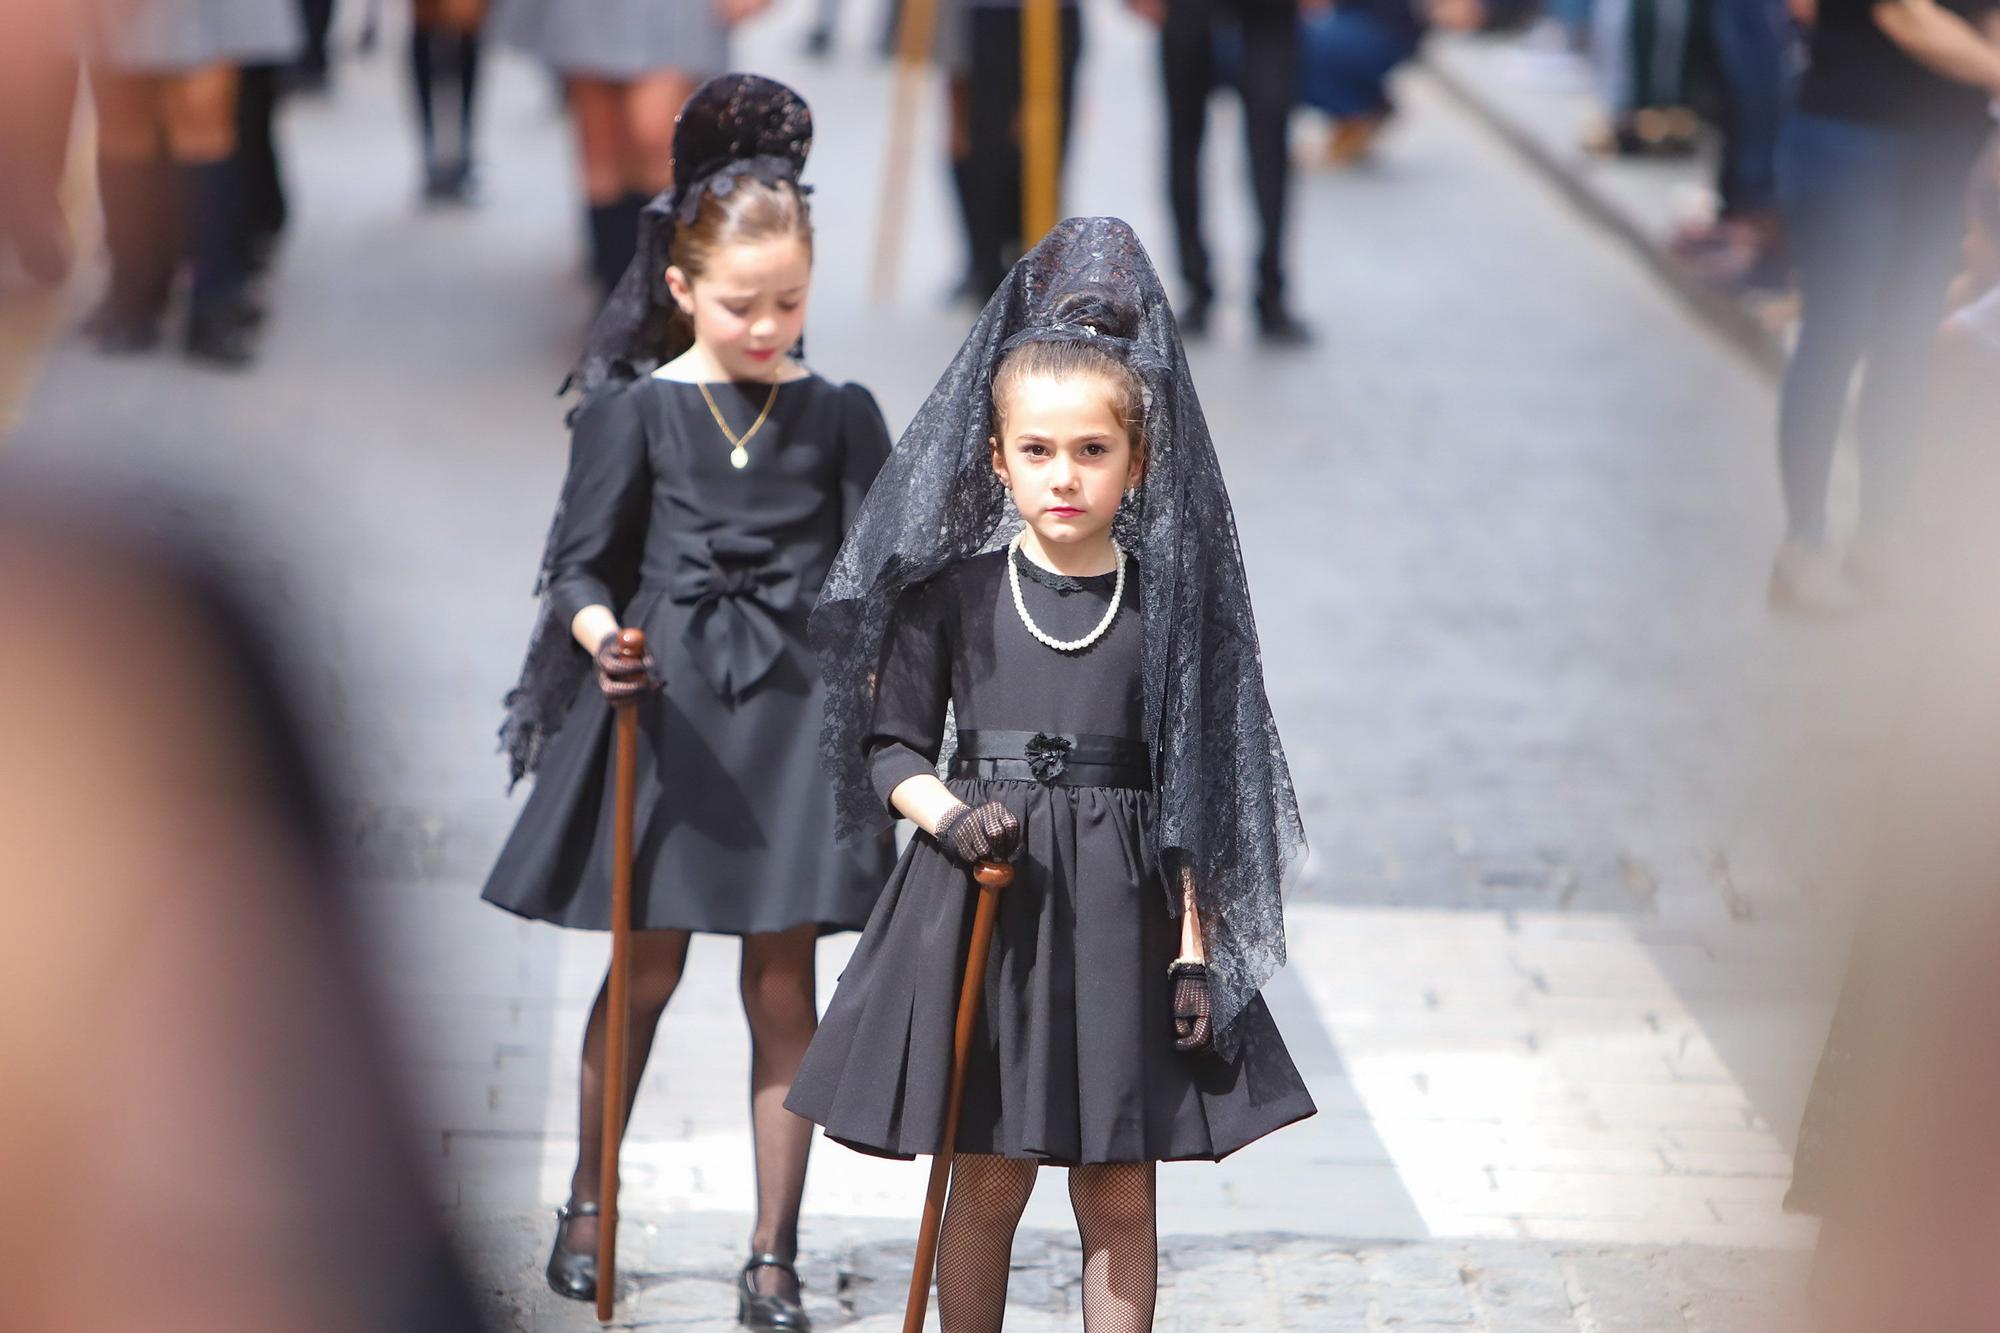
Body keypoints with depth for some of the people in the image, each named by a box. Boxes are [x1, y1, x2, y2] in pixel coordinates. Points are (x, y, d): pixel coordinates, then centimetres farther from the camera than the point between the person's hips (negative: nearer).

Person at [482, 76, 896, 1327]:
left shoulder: (840, 414, 3)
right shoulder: (634, 408, 0)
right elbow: (578, 567, 0)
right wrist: (602, 635, -20)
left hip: (794, 710, 1)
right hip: (663, 707, -1)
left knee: (782, 985, 2)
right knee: (650, 969, 7)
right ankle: (588, 1206, 28)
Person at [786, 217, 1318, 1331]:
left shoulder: (1172, 602, 0)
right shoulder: (952, 593, -1)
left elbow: (1193, 792, 2)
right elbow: (892, 747, 5)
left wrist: (1194, 951, -1)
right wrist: (949, 817, -16)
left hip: (1124, 913, 0)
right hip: (982, 903, 0)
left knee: (1120, 1201, 6)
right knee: (988, 1185, 7)